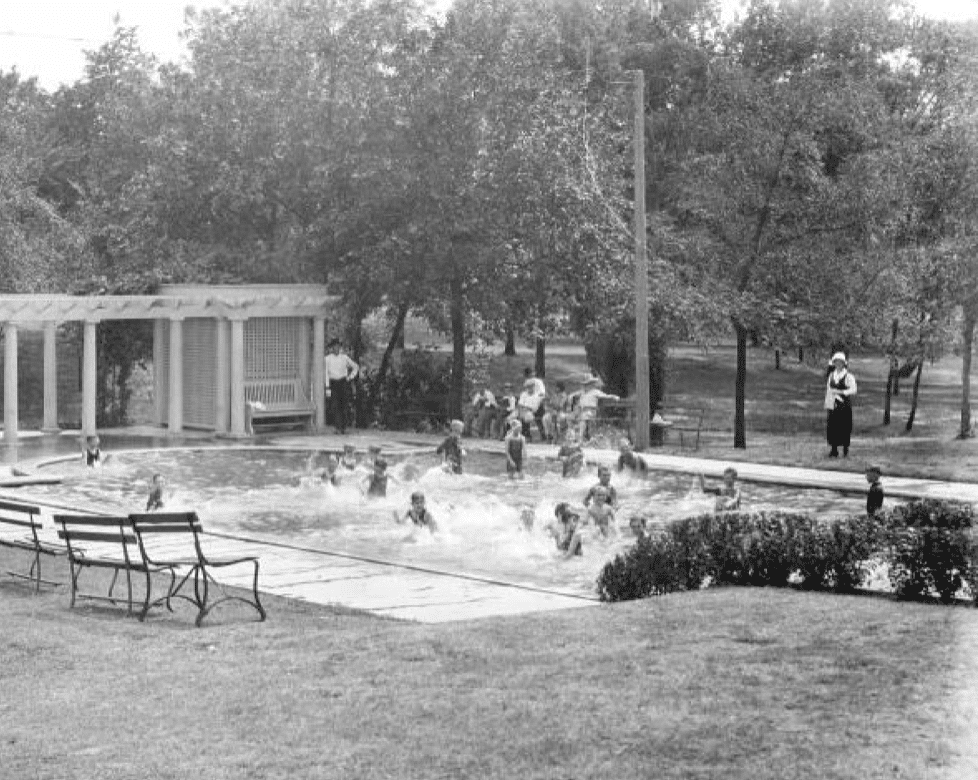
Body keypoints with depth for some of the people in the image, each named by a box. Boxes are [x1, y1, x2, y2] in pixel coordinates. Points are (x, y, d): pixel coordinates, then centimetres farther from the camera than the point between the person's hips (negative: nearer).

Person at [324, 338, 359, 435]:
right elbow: (325, 373, 0)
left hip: (343, 382, 1)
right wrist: (327, 387, -7)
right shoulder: (327, 358, 0)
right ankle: (338, 428, -12)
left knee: (344, 405, -2)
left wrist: (350, 377, 5)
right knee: (335, 406, -10)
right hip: (333, 383, -1)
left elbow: (356, 367, 17)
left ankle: (344, 427, 8)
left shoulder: (344, 357, 5)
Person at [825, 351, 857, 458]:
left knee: (845, 429, -2)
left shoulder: (848, 377, -3)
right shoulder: (831, 376, 12)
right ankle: (833, 450, 10)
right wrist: (827, 405, 13)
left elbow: (853, 390, -14)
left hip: (844, 406, -4)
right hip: (833, 406, 4)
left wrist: (840, 392, -25)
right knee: (832, 428, 1)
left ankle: (845, 451, 7)